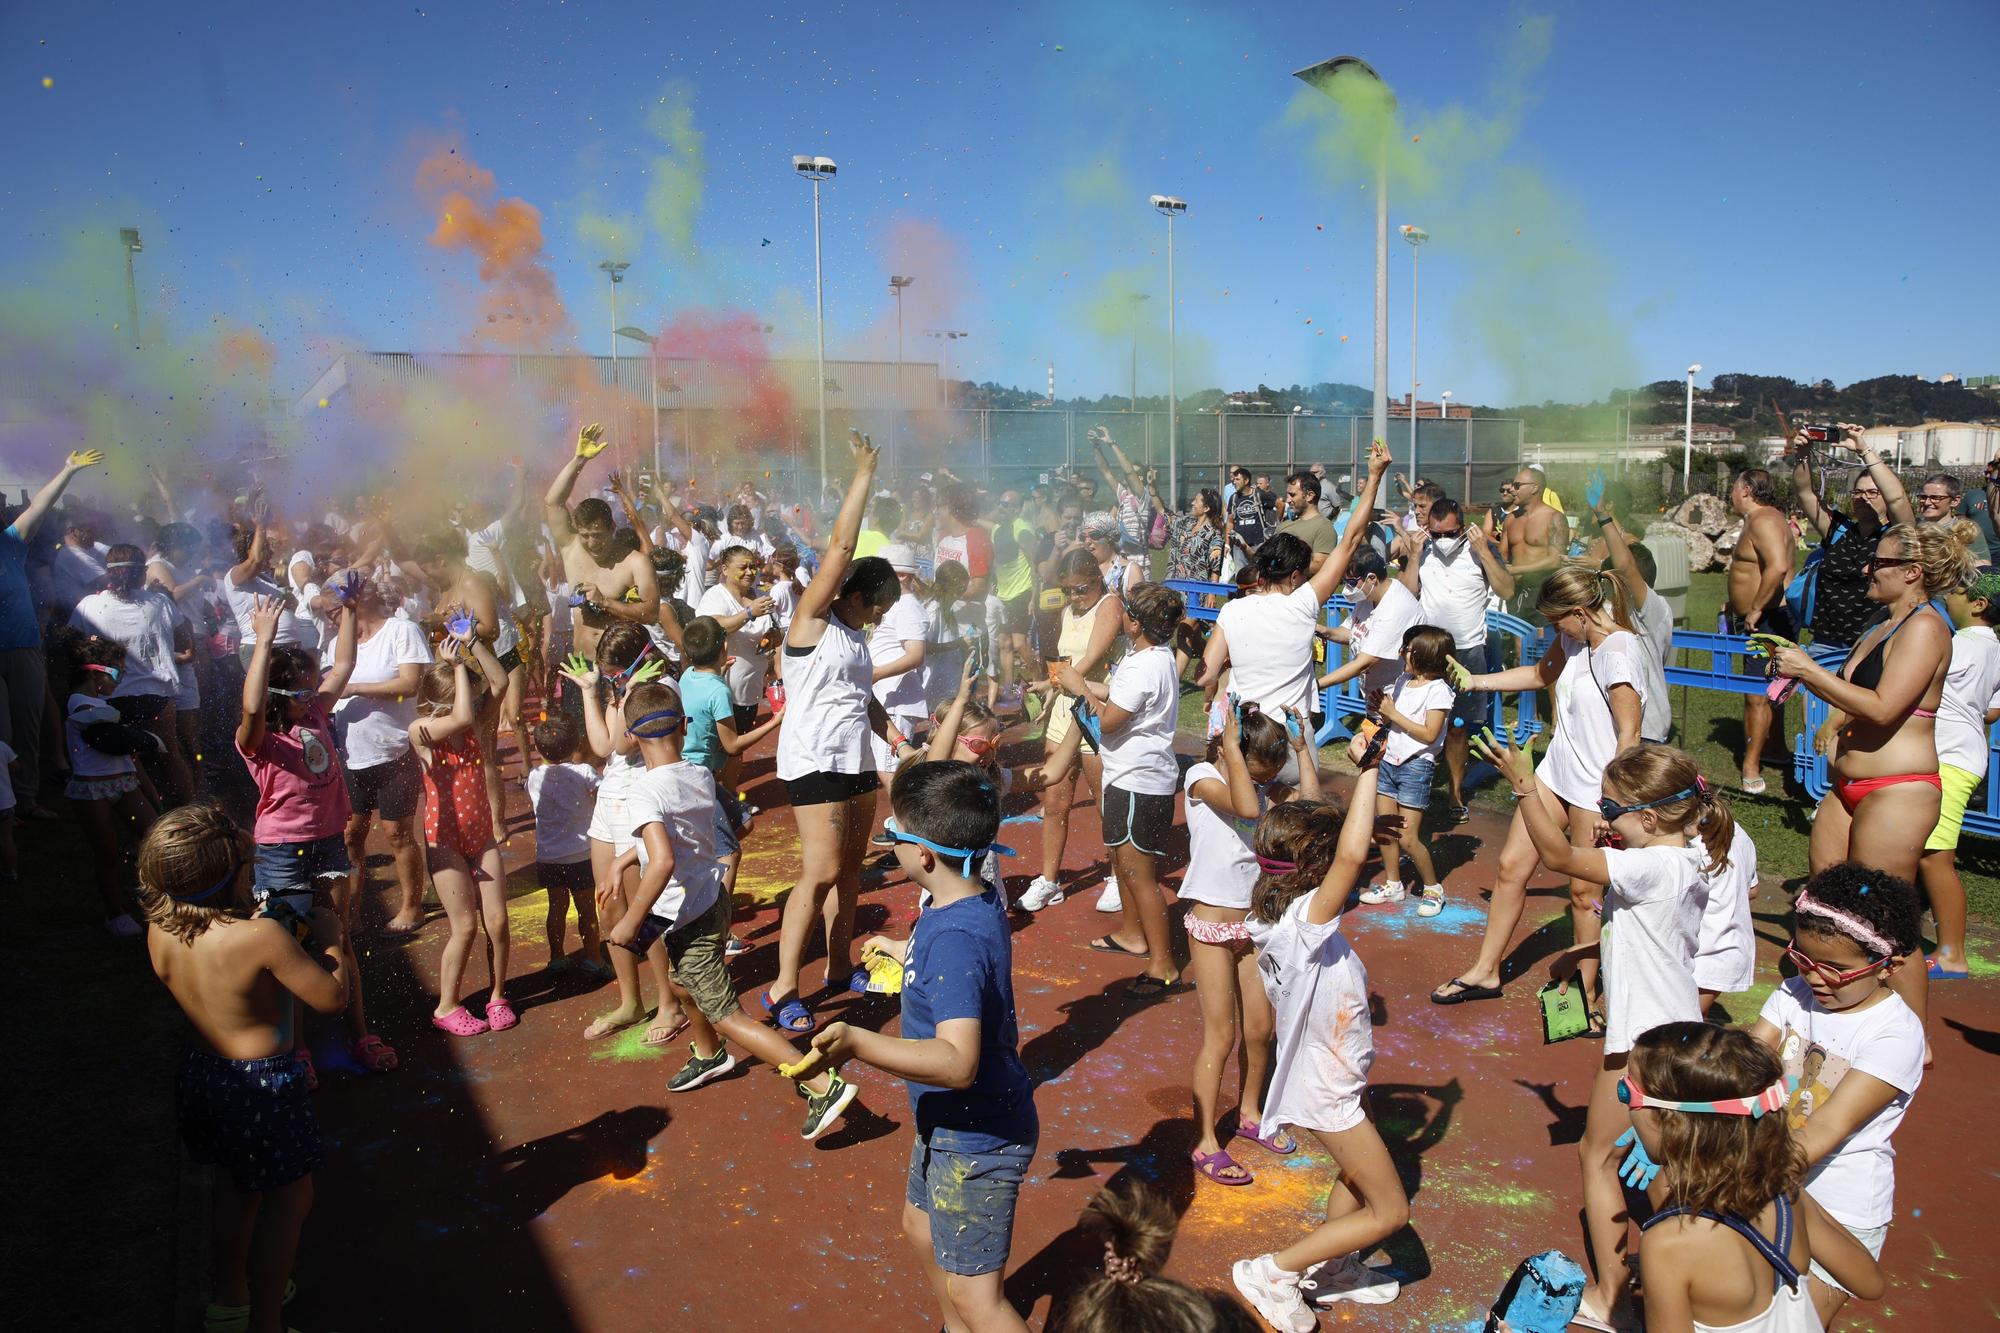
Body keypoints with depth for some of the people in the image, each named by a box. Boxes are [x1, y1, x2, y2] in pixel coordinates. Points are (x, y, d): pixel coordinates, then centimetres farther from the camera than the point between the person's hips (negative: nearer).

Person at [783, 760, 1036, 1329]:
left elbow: (957, 1063, -43)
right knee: (922, 1225, 31)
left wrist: (856, 1042, -52)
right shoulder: (982, 902, -5)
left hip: (975, 1139, -10)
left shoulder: (954, 939, -34)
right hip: (952, 1123, 10)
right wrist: (905, 954, 35)